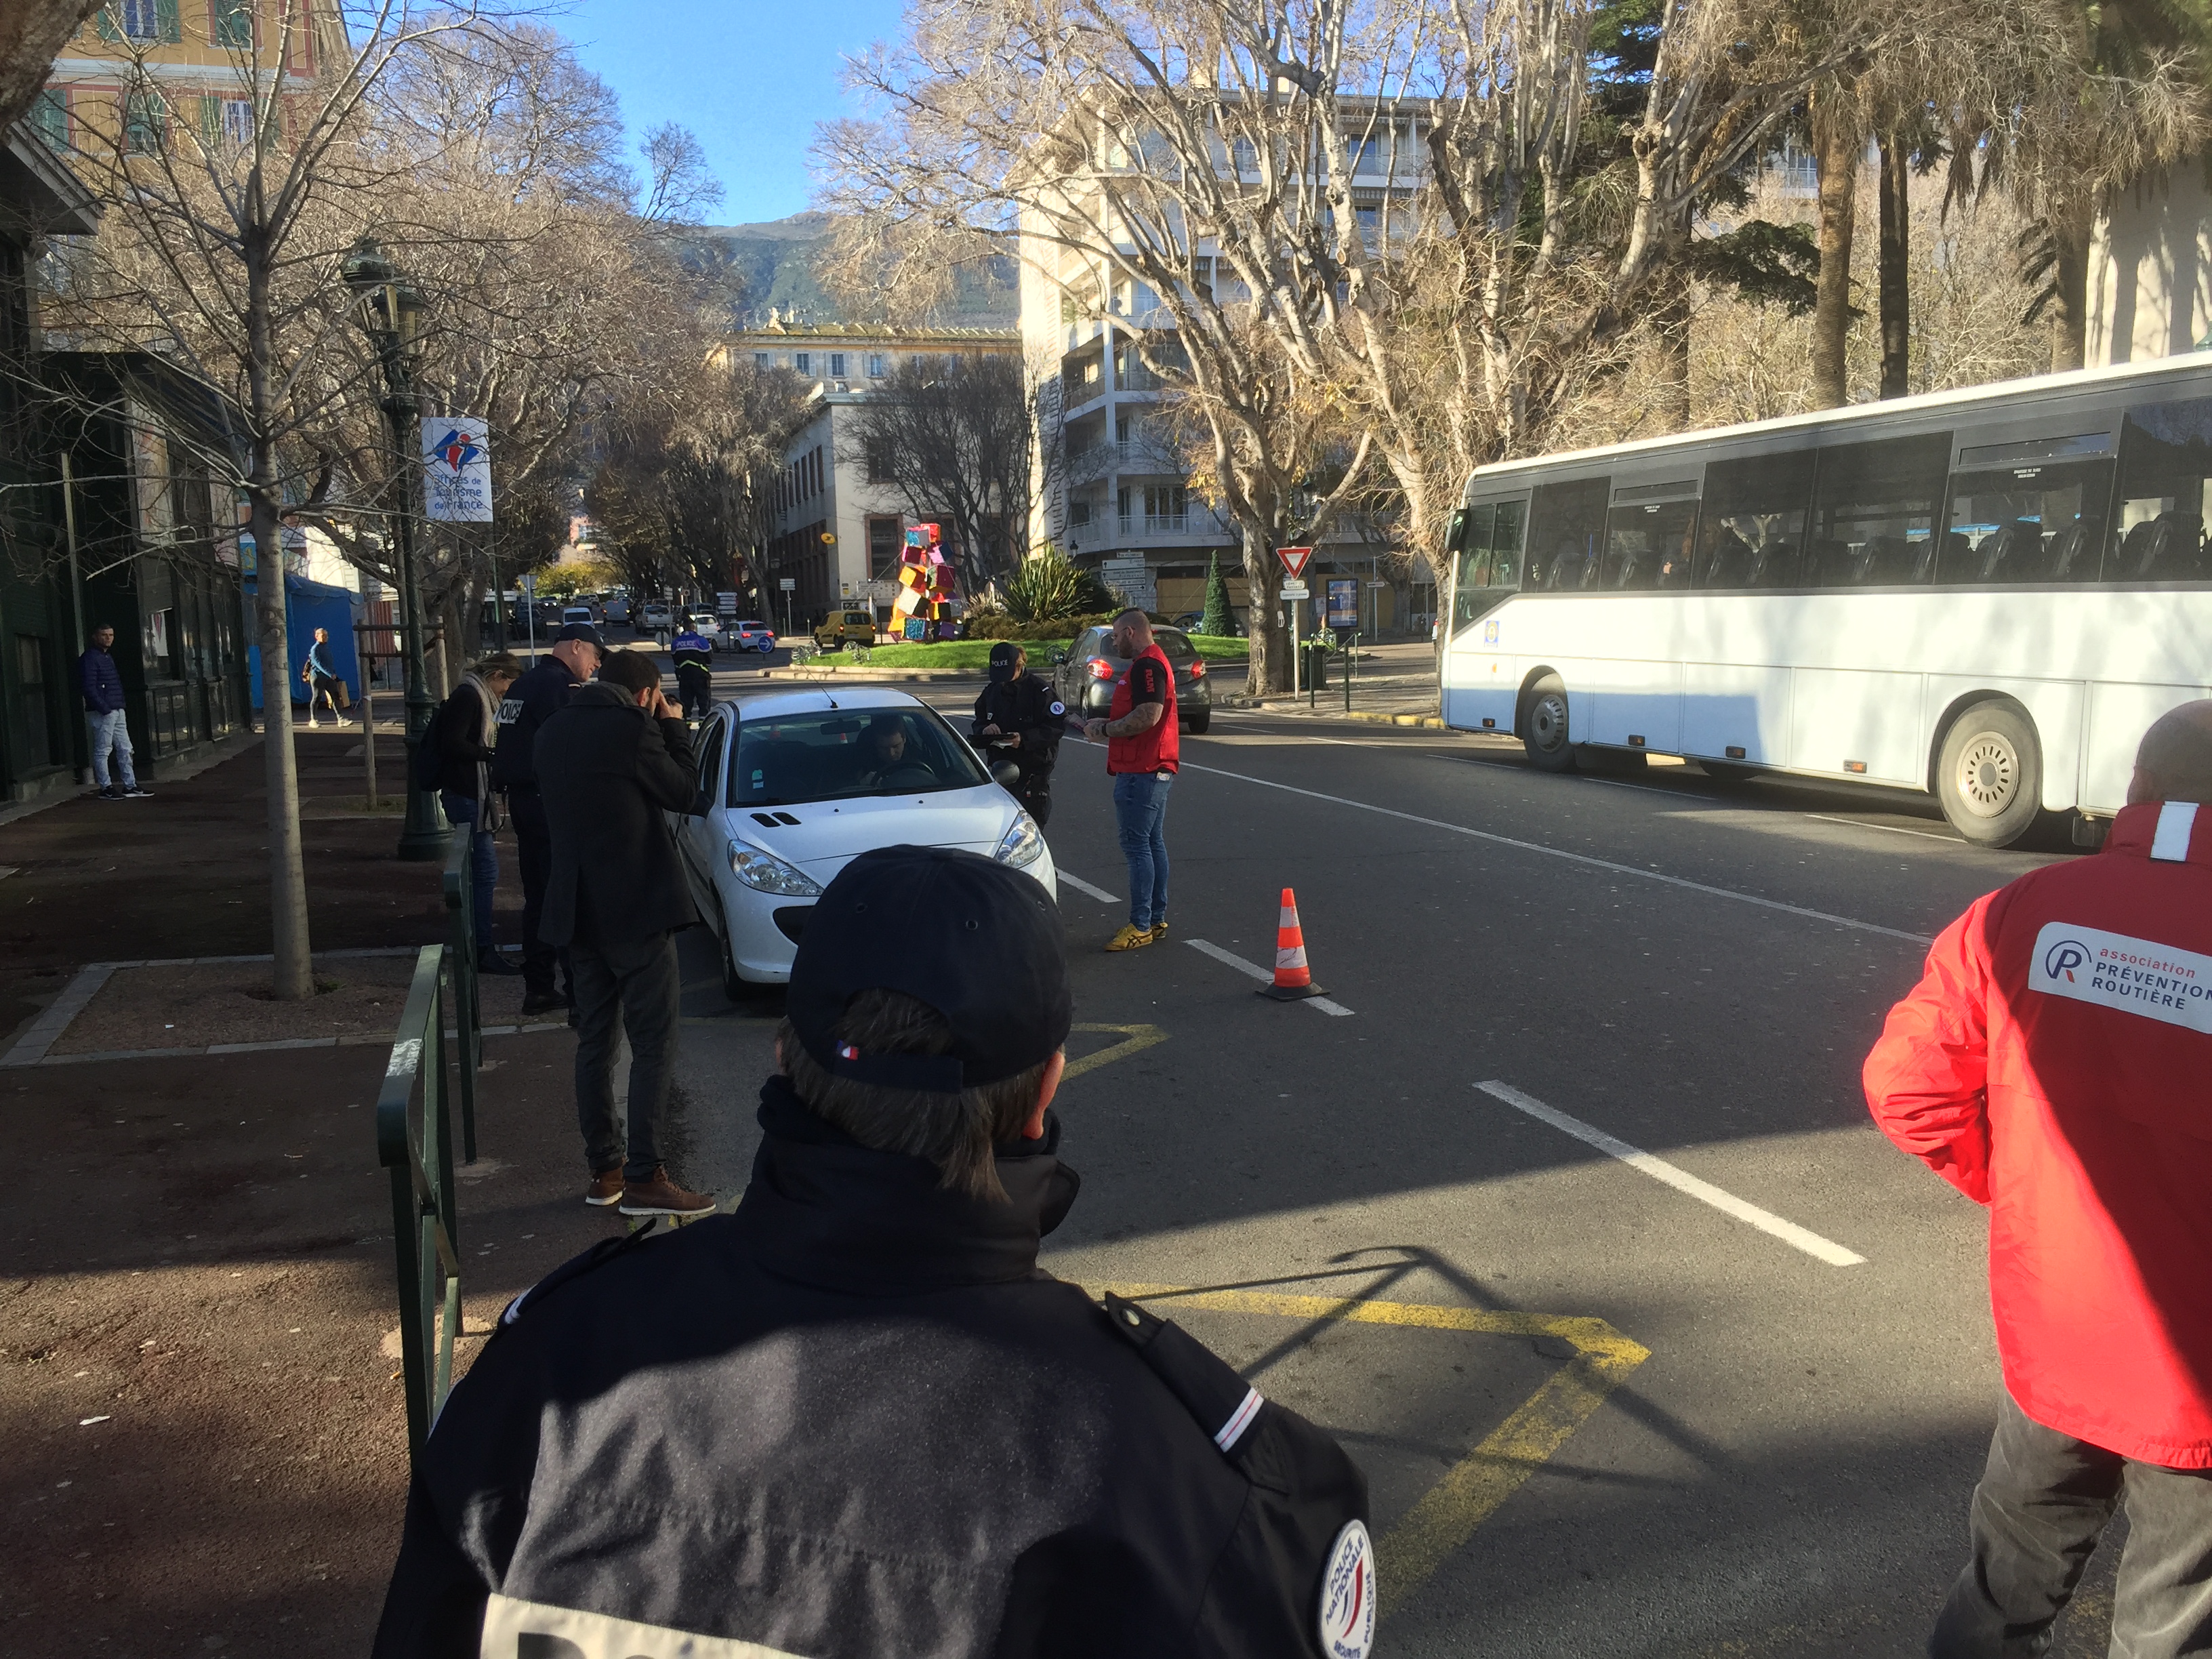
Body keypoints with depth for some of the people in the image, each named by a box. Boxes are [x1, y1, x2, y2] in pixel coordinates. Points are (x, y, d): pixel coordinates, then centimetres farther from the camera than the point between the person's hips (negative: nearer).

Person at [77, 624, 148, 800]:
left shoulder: (108, 657, 19)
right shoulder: (90, 658, -9)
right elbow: (89, 687, -17)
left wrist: (121, 706, 12)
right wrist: (105, 709, -20)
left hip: (117, 711, 9)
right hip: (102, 713, -9)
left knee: (125, 749, 9)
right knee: (102, 751, -3)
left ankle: (130, 786, 14)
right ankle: (105, 788, 1)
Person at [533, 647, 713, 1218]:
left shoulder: (553, 732, 9)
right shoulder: (633, 729, -15)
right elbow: (681, 791, -5)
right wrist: (673, 728, 7)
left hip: (578, 910, 8)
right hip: (636, 910, -8)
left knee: (594, 1041, 13)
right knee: (654, 1045, -1)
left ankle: (603, 1171, 19)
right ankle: (644, 1179, -1)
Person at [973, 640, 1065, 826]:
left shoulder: (1039, 689, -10)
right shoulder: (992, 691, 10)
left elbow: (1059, 724, -14)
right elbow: (979, 722, 19)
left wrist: (1025, 739, -24)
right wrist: (985, 730, -7)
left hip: (1035, 770, -6)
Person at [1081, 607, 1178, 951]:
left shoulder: (1147, 666, -15)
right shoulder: (1148, 664, 19)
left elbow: (1147, 716, -25)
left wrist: (1105, 730, -14)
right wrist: (1105, 724, 15)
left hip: (1141, 771, -11)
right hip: (1154, 768, 11)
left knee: (1137, 845, -8)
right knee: (1153, 844, 13)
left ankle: (1141, 926, -6)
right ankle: (1157, 920, 19)